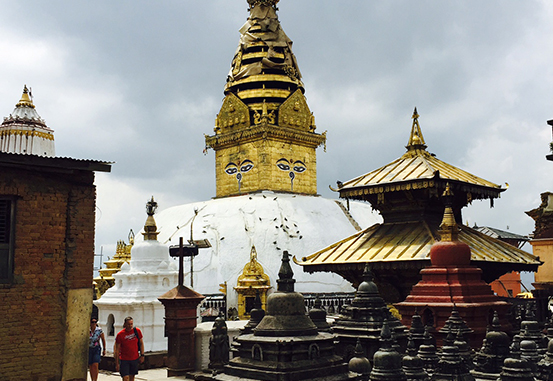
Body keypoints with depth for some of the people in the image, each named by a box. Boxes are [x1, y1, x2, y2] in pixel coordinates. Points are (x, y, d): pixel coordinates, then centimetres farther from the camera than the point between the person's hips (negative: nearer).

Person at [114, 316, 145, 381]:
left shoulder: (137, 331, -2)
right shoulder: (120, 334, -10)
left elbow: (141, 343, 9)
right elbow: (117, 349, -5)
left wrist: (142, 355, 4)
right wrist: (117, 363, -6)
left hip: (135, 359, 3)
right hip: (124, 360, -3)